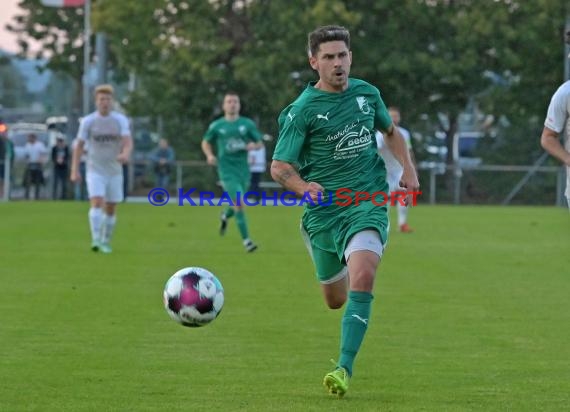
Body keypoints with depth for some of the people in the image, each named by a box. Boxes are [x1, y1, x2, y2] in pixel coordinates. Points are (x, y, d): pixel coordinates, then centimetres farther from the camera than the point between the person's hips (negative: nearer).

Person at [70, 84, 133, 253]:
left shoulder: (121, 120, -1)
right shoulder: (88, 121, -1)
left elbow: (128, 142, -12)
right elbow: (79, 146, 3)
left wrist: (125, 154, -36)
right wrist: (74, 170, -4)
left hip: (115, 171, 2)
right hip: (95, 171, -2)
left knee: (111, 209, 7)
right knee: (97, 202, -20)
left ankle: (106, 242, 21)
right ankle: (96, 239, -28)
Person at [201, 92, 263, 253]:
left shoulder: (248, 124, 4)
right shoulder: (216, 126, 2)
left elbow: (259, 143, 9)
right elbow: (206, 142, 16)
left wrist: (253, 145, -14)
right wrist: (209, 155, -3)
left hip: (243, 169, 3)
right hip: (227, 170, -3)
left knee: (237, 204, 14)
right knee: (239, 203, -16)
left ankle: (225, 216, 51)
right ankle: (246, 240, -13)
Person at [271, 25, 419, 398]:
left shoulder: (367, 94, 5)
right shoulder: (303, 109, -7)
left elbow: (391, 131, 26)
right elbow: (280, 166, -10)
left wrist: (408, 167, 10)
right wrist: (303, 186, -31)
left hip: (368, 203, 1)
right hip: (324, 209, -1)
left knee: (362, 279, -26)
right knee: (335, 300, 13)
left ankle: (345, 368, -25)